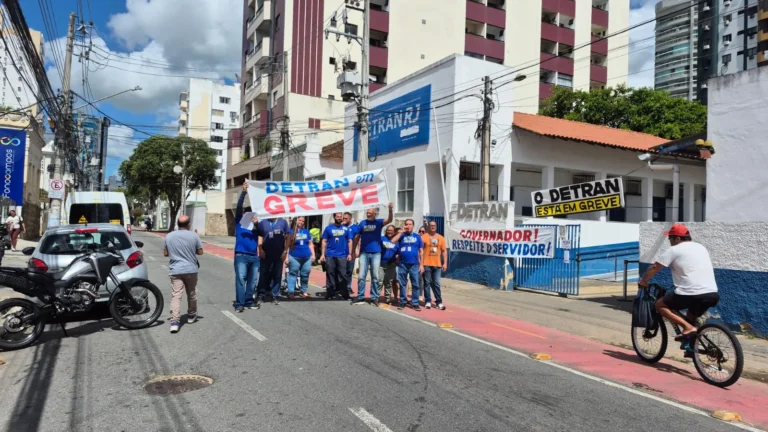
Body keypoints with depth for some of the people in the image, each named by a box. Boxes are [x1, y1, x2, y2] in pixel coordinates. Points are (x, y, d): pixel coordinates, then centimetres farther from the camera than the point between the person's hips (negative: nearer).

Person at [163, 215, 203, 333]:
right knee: (191, 294, 16)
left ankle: (175, 321, -15)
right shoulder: (193, 235, -5)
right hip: (191, 269, -1)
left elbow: (165, 253, 9)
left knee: (176, 295, -4)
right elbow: (200, 252, 1)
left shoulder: (169, 236, 3)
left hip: (175, 270, 1)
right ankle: (191, 316, 32)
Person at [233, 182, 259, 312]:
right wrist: (243, 192, -19)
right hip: (241, 255, -4)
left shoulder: (256, 223, 12)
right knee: (240, 279, -7)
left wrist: (257, 223, -21)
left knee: (252, 280, 5)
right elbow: (239, 207, -8)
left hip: (254, 256, 4)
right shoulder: (240, 220, 6)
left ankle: (249, 301, 14)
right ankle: (239, 303, -6)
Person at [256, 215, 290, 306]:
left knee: (277, 275, 7)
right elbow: (259, 237, 4)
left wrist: (285, 251, -4)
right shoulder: (262, 223, 4)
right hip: (266, 254, 0)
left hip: (279, 254, 0)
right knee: (263, 275, 0)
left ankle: (275, 296, 15)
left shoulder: (283, 222, 4)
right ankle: (261, 296, 4)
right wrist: (260, 249, -8)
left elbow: (287, 238, 3)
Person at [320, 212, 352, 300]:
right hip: (330, 255, 0)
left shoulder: (346, 229, 7)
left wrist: (350, 254, 2)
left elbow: (350, 241, 9)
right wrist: (323, 254, -1)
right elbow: (324, 241, 5)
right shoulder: (328, 228, 5)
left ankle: (345, 293, 5)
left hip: (342, 255, 0)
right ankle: (330, 293, 12)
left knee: (342, 275, 1)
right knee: (330, 274, 4)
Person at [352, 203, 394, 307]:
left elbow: (389, 220, -17)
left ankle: (374, 298, 12)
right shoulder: (362, 223, 6)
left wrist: (390, 210, -36)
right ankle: (360, 297, 9)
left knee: (375, 276, 4)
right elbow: (357, 238, 10)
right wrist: (353, 251, 7)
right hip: (364, 253, 1)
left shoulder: (378, 222, 1)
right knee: (361, 276, 1)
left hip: (376, 253, -1)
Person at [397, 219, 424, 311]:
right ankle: (403, 302, 16)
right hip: (402, 264, 0)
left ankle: (415, 303, 9)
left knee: (416, 284, 2)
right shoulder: (401, 236, 7)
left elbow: (421, 251, 9)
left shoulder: (417, 237, 8)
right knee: (402, 284, 7)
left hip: (414, 265, 0)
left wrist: (421, 265, 3)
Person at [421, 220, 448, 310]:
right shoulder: (423, 237, -2)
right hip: (426, 264, -3)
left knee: (436, 284, 6)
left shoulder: (441, 238, 9)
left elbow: (444, 251, 11)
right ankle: (428, 301, 12)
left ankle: (439, 302, 10)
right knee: (427, 283, 4)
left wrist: (445, 263, 4)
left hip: (437, 265, 3)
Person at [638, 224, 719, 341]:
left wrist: (643, 281, 16)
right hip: (713, 295, 7)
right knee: (691, 318, 29)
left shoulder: (674, 250, 0)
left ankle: (688, 327, -5)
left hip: (691, 295, -7)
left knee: (660, 305, 11)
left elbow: (654, 267, 2)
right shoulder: (701, 247, 21)